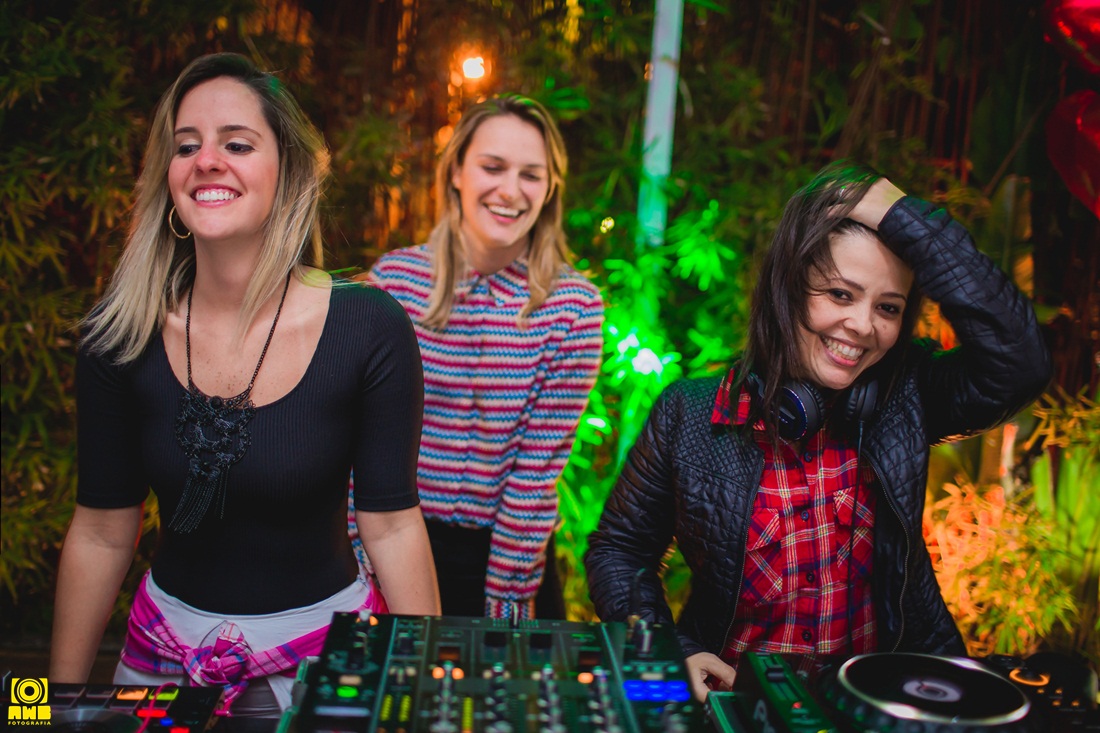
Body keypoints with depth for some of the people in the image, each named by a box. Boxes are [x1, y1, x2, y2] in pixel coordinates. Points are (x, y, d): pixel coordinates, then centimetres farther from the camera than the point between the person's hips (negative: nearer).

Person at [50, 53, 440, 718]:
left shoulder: (370, 329, -18)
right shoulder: (121, 336, -10)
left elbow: (392, 525, -12)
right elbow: (101, 535, -2)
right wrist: (63, 700, 4)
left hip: (322, 652, -2)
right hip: (165, 652, 3)